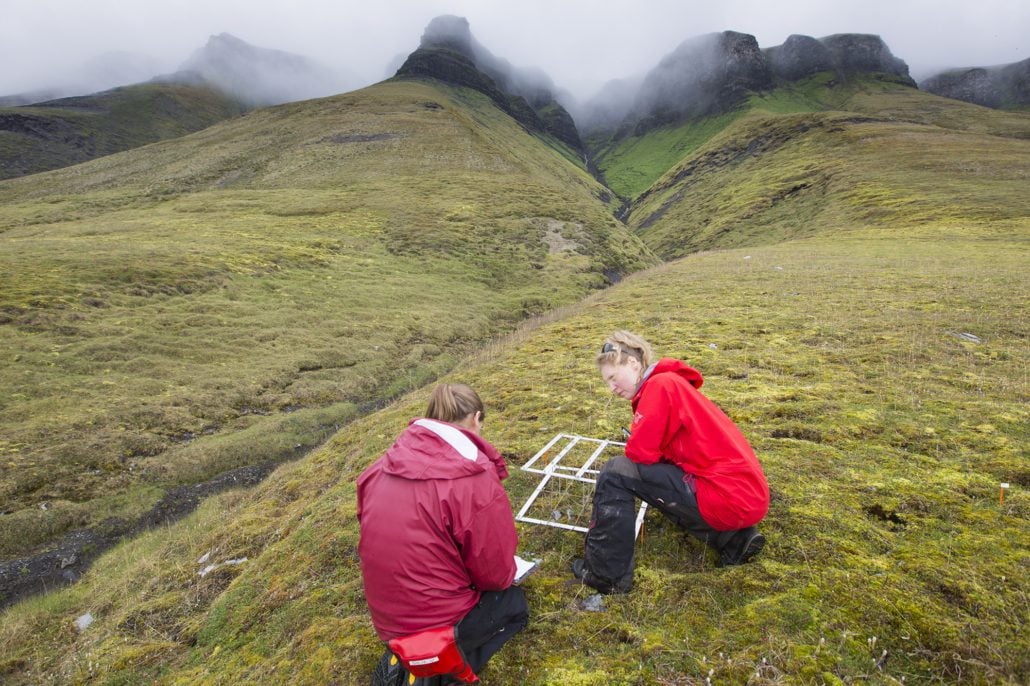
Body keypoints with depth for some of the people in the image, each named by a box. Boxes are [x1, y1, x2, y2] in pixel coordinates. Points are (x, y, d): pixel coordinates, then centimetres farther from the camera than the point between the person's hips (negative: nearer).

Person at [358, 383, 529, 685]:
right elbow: (496, 573, -14)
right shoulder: (476, 481, -24)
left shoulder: (383, 467, -5)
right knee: (513, 603, 22)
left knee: (496, 590, 28)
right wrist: (507, 579, 11)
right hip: (438, 619, -6)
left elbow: (389, 539, 7)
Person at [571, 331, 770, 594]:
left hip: (729, 497, -10)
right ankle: (734, 539, 17)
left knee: (615, 473, -9)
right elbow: (655, 450, 22)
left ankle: (606, 575, 2)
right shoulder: (670, 382, 17)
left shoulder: (660, 384, -12)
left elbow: (639, 452, -15)